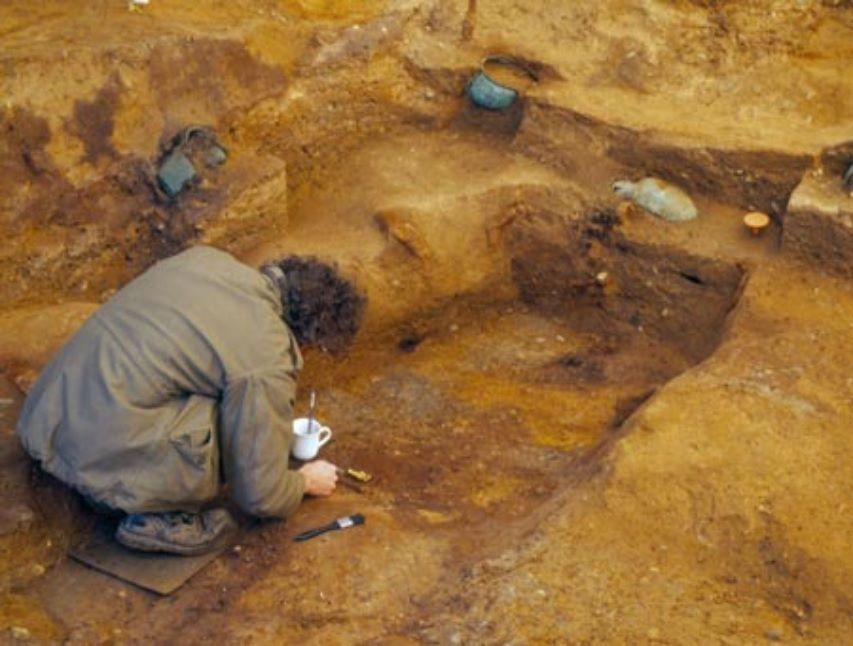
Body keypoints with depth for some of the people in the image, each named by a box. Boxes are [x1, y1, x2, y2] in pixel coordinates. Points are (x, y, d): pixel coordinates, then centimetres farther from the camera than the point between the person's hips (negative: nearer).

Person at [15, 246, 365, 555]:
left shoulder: (205, 257, 7)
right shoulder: (267, 360, -15)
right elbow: (259, 494, -7)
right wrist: (306, 481, 16)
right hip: (99, 454, -9)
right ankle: (154, 518, 2)